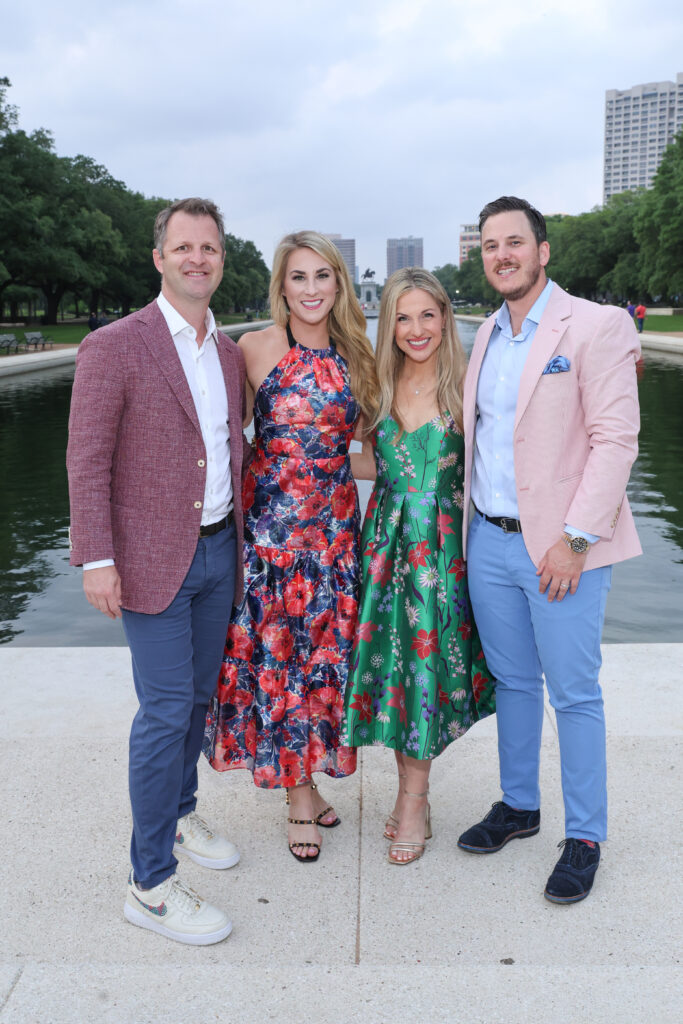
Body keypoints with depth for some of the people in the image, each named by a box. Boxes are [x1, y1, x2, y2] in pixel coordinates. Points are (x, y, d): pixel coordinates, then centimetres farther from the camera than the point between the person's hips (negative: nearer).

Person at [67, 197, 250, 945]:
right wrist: (97, 559, -17)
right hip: (153, 557, -6)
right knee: (164, 710, -5)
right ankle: (151, 885, 7)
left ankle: (179, 814, 39)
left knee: (198, 695, 17)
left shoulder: (229, 354, 11)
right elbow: (87, 461, -11)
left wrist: (239, 533, 14)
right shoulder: (114, 348, -10)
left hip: (218, 548, 7)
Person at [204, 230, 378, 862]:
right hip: (270, 518, -4)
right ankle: (298, 794, 16)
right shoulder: (258, 347, -5)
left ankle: (309, 779, 26)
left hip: (336, 520, 4)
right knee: (277, 651, 2)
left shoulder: (354, 355, 7)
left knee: (325, 649, 9)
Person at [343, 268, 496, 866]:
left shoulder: (464, 384, -6)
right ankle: (411, 790, 23)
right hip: (388, 538, 4)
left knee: (428, 658, 0)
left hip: (444, 541, -4)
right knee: (392, 659, 7)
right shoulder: (381, 385, 7)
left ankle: (414, 801, 14)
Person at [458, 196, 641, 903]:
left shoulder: (598, 326, -8)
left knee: (574, 695, 3)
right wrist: (466, 521, 9)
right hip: (489, 539, 6)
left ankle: (584, 838, 19)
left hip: (561, 548, -6)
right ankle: (518, 806, 33)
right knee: (512, 681, 17)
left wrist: (575, 539, -19)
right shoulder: (486, 335, 13)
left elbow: (615, 439, -14)